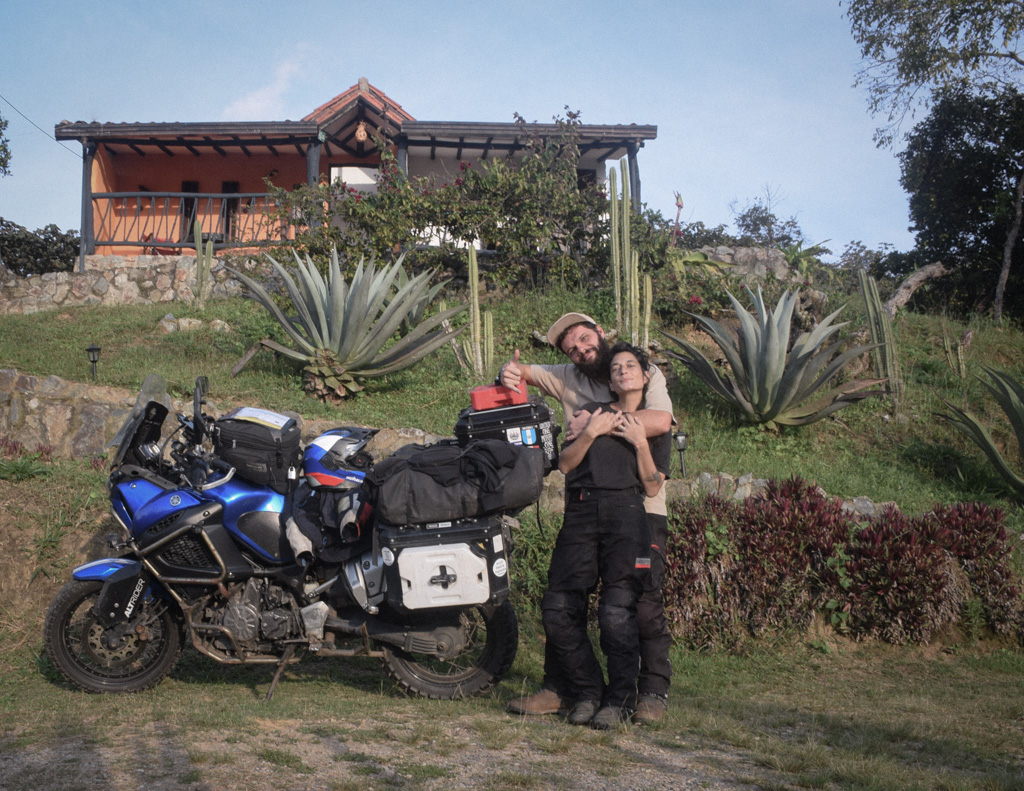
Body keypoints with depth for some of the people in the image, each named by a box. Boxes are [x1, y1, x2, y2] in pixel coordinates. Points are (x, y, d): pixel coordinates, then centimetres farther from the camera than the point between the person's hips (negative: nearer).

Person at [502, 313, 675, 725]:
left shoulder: (647, 374, 2)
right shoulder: (569, 379, 12)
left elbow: (659, 421, -16)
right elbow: (520, 372, 17)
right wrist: (510, 372, -8)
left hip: (641, 508, -3)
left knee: (644, 601, -6)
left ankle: (653, 691, 9)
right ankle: (558, 689, 13)